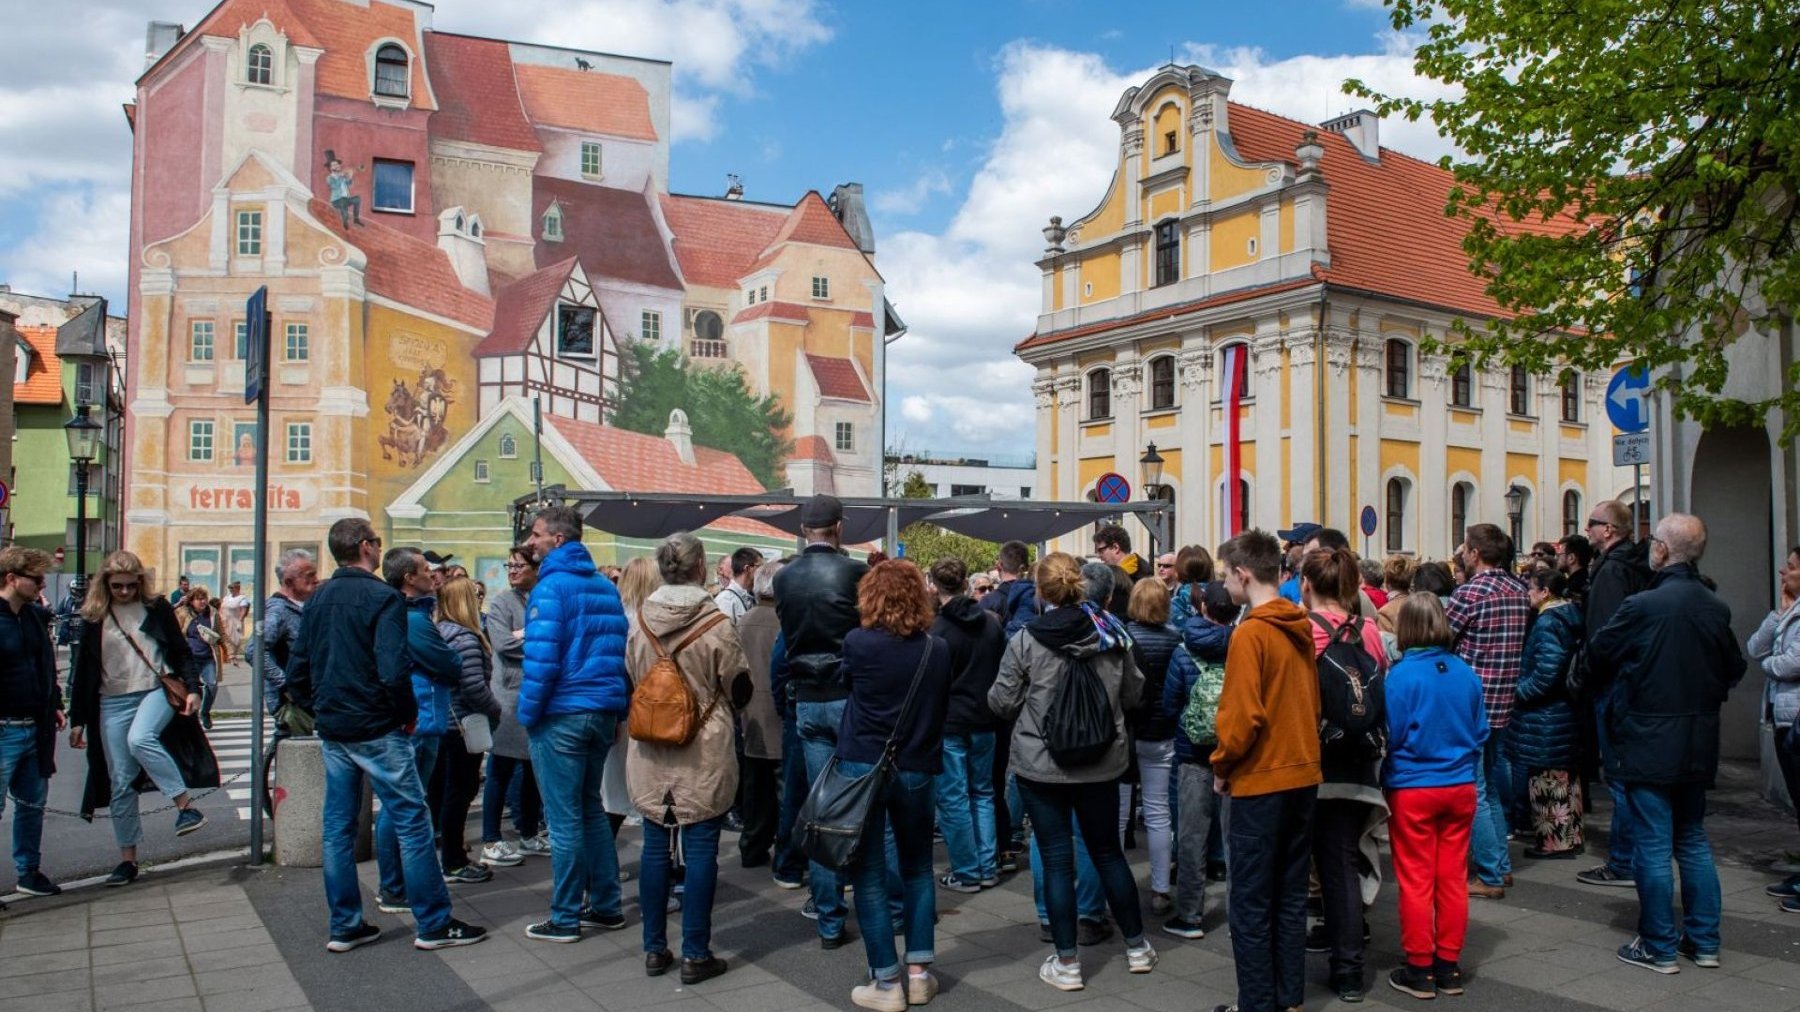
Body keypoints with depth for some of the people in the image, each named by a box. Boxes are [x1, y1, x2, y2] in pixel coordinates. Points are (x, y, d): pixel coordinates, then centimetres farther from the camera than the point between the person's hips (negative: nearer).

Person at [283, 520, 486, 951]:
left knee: (338, 827, 13)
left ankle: (345, 927, 21)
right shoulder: (382, 597, -14)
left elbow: (296, 674, 10)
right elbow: (393, 671, -24)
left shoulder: (317, 599, 9)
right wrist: (409, 713, -9)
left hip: (331, 732, 8)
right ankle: (434, 924, 5)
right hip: (376, 731, -8)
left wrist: (322, 709, 17)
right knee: (413, 822, 0)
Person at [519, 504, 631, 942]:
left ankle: (566, 919, 9)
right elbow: (621, 652, 13)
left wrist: (528, 713, -7)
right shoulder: (606, 587, 11)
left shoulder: (552, 587, -12)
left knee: (564, 819, 1)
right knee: (592, 809, 17)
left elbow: (542, 658, -18)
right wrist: (619, 709, 15)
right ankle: (606, 905, 23)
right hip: (603, 713, 8)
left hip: (561, 716, -7)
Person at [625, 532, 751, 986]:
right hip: (704, 753, -4)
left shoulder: (640, 620, -3)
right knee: (700, 850, 3)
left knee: (655, 847, 12)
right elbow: (739, 689, -5)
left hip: (651, 750, 4)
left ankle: (654, 949, 21)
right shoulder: (716, 623, -15)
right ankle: (695, 955, 9)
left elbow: (631, 678, 10)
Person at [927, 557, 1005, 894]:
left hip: (948, 724, -5)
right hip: (984, 722, 6)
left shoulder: (937, 630, -16)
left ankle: (967, 873, 8)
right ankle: (989, 868, 19)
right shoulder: (991, 622, 0)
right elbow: (1003, 668, 9)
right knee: (982, 794, 16)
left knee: (953, 800, 3)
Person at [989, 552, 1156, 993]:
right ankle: (1137, 946, 29)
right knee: (1108, 852, 17)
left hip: (1041, 765, -3)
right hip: (1102, 762, 3)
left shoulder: (1025, 641, -12)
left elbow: (1002, 702, -5)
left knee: (1057, 860, 4)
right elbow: (1132, 695, 8)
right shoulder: (1111, 635, -3)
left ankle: (1066, 963, 11)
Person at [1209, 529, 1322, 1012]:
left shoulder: (1250, 633, -17)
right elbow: (1311, 701, 12)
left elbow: (1242, 716, -19)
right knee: (1290, 896, 15)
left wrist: (1222, 765, -5)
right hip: (1303, 773, 8)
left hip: (1260, 780, -8)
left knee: (1251, 904, 3)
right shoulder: (1301, 626, 5)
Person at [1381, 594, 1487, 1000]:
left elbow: (1391, 735, -12)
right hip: (1460, 787, 4)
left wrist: (1388, 777, 5)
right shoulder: (1466, 673, -2)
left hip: (1412, 790, -4)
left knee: (1416, 881, 5)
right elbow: (1480, 732, 6)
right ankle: (1448, 966, 21)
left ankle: (1420, 969, 13)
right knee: (1453, 878, 12)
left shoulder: (1401, 674, -16)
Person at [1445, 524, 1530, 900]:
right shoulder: (1519, 590, 9)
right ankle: (1500, 862, 27)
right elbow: (1521, 642, 16)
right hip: (1504, 700, 8)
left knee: (1472, 789, -2)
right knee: (1491, 784, 19)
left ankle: (1490, 875, 1)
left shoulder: (1471, 592, -16)